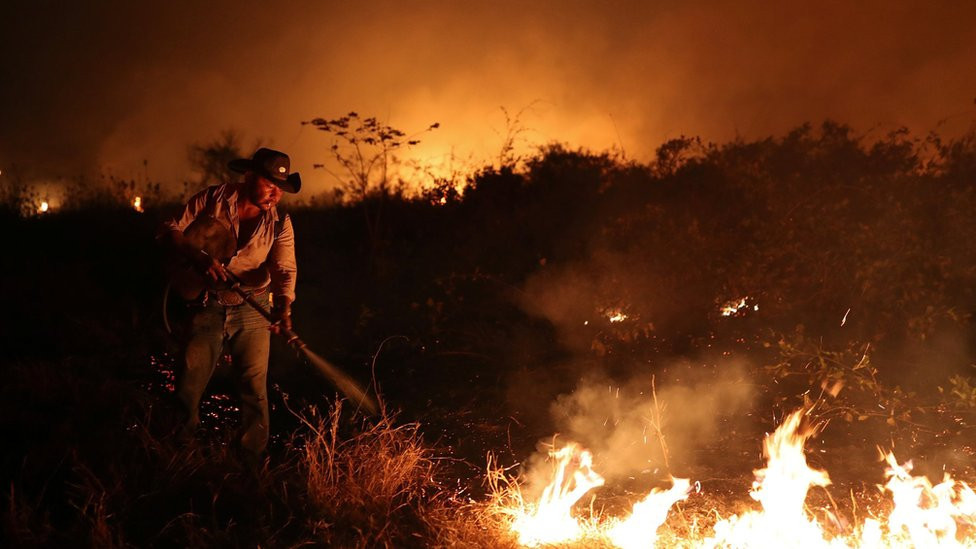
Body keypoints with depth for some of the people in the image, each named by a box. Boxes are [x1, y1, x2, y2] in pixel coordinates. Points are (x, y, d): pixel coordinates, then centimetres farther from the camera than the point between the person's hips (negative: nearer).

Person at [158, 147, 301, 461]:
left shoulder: (279, 223, -2)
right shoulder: (212, 200, -5)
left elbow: (284, 268, -15)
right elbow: (169, 231, -4)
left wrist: (283, 305, -34)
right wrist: (198, 256, -22)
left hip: (253, 311, 1)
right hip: (207, 308, -1)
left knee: (254, 387, 0)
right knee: (189, 385, 3)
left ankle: (252, 460, 12)